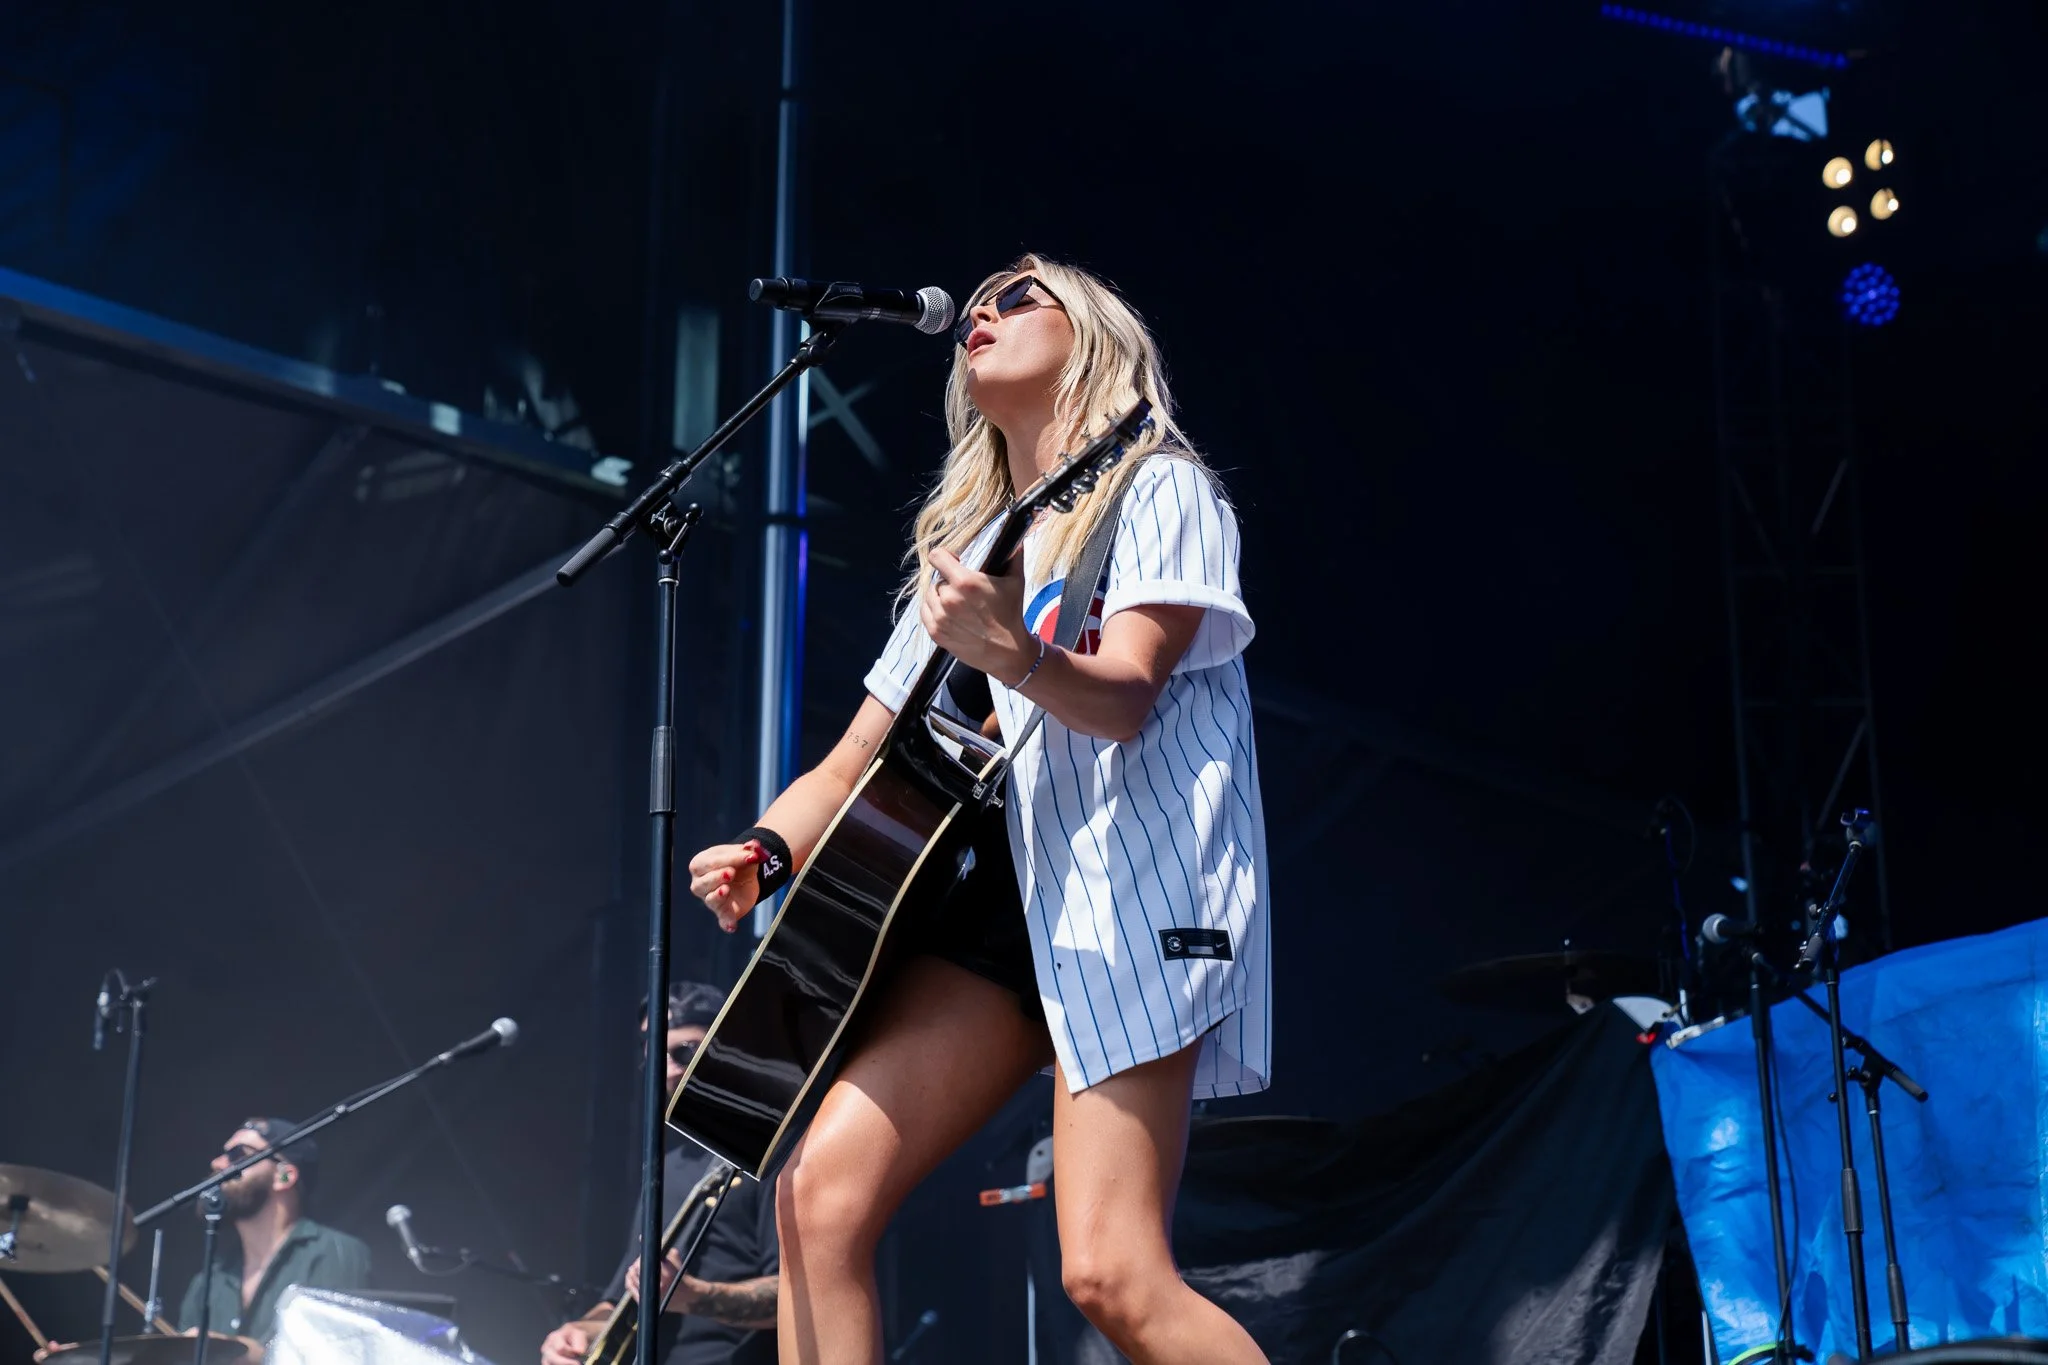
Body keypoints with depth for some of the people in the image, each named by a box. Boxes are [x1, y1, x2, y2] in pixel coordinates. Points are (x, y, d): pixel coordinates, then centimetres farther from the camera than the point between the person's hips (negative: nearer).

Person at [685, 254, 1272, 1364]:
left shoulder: (1157, 488, 2)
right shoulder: (968, 548, 22)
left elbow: (1123, 697, -16)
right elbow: (859, 758, 19)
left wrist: (1011, 654, -37)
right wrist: (767, 849, -1)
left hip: (1139, 888, -7)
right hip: (1014, 890, 7)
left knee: (1111, 1273, -19)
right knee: (820, 1190, -9)